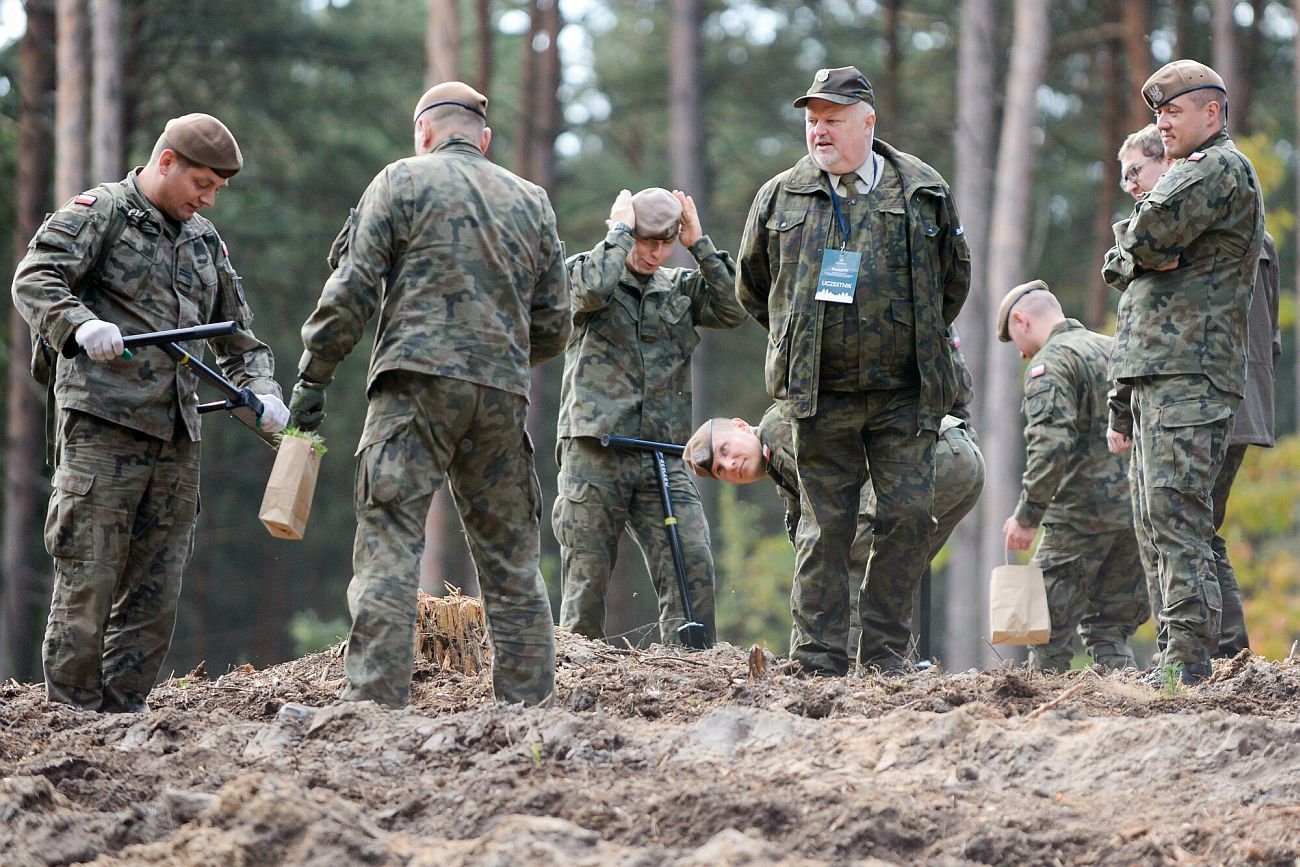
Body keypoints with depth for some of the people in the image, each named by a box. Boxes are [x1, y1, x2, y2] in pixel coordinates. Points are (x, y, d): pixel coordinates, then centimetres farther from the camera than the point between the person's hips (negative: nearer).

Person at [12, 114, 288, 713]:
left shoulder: (205, 241, 22)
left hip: (176, 437, 7)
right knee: (88, 581, -8)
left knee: (155, 592, 5)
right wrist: (81, 325, -32)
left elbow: (238, 336, 26)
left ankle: (125, 710, 10)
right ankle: (72, 710, -4)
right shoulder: (99, 212, 1)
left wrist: (261, 392, 7)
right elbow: (35, 280, -13)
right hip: (102, 422, -7)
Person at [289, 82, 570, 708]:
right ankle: (528, 708, 9)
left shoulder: (403, 180, 5)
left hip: (418, 381, -4)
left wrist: (312, 377, 2)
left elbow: (352, 289, -3)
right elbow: (553, 325, 18)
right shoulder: (532, 202, 19)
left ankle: (375, 704, -19)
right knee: (513, 562, 10)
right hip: (503, 395, 4)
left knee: (388, 547, -9)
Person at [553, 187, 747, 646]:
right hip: (594, 452, -3)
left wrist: (699, 244, -1)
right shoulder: (581, 269, 6)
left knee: (694, 570, -10)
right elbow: (593, 289, -18)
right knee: (587, 576, -2)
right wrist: (620, 231, -5)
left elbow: (734, 309, -1)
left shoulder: (681, 287, 16)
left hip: (662, 458, 3)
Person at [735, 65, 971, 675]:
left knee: (908, 516, -4)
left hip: (906, 394, 0)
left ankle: (886, 657, 6)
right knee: (825, 525, 1)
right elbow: (751, 286, 19)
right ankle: (818, 663, 5)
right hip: (821, 396, 0)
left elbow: (955, 273, 17)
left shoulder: (923, 191, 4)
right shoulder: (781, 197, 6)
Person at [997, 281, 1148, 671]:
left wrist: (1026, 515, -17)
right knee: (1108, 627, 13)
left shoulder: (1049, 364, -7)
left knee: (1050, 629, 1)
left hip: (1082, 513, -8)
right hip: (1136, 512, 8)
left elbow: (1051, 445, -20)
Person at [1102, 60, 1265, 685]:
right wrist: (1137, 258, -3)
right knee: (1156, 526, 10)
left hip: (1188, 374, -11)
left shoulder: (1222, 169, -6)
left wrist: (1131, 240, 2)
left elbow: (1147, 235, -20)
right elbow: (1117, 266, 19)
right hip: (1155, 373, 11)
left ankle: (1188, 668, -19)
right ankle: (1176, 660, 13)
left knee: (1176, 520, -16)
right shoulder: (1187, 173, 26)